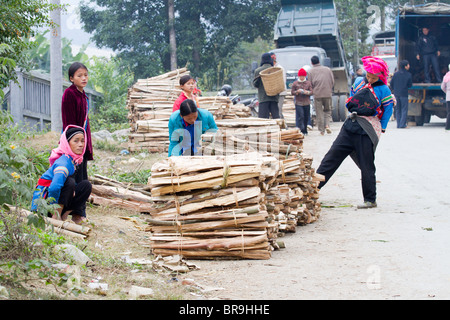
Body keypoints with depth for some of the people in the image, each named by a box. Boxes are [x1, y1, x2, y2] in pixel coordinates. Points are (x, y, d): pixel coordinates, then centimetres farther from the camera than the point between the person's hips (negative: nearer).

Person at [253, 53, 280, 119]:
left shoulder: (258, 71, -2)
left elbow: (255, 85, 2)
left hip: (263, 98, -2)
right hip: (274, 97, 2)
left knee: (263, 117, -4)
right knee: (276, 116, 4)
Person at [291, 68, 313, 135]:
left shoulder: (308, 83, 7)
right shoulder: (295, 83, 3)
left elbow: (312, 92, 5)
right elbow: (292, 92, 5)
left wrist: (307, 92, -16)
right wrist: (297, 92, -15)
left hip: (306, 102, 2)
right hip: (298, 102, -2)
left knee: (306, 117, 7)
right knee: (300, 116, -14)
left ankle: (305, 130, 20)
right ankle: (300, 130, -15)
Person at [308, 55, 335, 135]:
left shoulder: (311, 71, -2)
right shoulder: (328, 69, 6)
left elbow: (310, 84, -2)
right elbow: (332, 81, 8)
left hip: (317, 94, -2)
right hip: (327, 93, 2)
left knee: (319, 113, 5)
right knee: (327, 110, 16)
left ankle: (321, 130, 5)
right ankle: (327, 125, -4)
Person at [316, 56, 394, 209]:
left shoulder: (383, 90, -4)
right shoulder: (359, 82, 11)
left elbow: (388, 109, -1)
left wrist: (381, 129, -2)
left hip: (367, 129, -5)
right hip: (351, 125, 5)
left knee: (366, 165, -2)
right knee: (332, 155, 1)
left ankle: (370, 200, 8)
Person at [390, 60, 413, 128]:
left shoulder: (396, 74, 3)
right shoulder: (408, 75, -6)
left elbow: (391, 83, 6)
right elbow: (410, 85, 0)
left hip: (396, 94, 4)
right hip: (404, 94, -4)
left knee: (398, 110, 11)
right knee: (404, 109, 1)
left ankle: (398, 124, 8)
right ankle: (402, 124, -6)